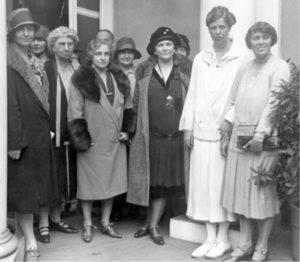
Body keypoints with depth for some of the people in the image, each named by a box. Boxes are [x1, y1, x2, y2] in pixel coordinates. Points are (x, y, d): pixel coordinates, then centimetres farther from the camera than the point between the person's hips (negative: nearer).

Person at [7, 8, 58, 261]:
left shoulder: (33, 62, 14)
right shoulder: (10, 64, -11)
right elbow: (10, 104, -17)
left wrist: (47, 129, 11)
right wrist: (14, 141, -21)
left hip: (39, 134, 8)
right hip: (22, 134, -8)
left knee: (32, 185, 14)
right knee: (23, 187, -1)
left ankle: (21, 232, 28)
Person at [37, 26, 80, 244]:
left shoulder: (77, 69, 8)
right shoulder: (45, 69, -7)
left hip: (71, 134, 5)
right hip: (51, 134, -5)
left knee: (65, 178, 13)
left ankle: (56, 218, 28)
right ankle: (43, 224, 13)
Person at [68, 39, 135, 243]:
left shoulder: (120, 79, 9)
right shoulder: (81, 80, -6)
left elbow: (128, 107, 15)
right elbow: (75, 112, -8)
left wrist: (127, 130, 6)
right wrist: (82, 139, -12)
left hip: (115, 141, 5)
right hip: (92, 141, -4)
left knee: (112, 182, 10)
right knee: (89, 182, 5)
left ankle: (106, 222, 25)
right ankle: (88, 224, 21)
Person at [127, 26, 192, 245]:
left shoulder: (185, 69, 2)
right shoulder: (144, 71, 4)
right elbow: (137, 102, 7)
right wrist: (138, 126, 2)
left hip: (175, 135, 0)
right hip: (150, 136, 0)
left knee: (165, 181, 7)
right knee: (150, 180, 7)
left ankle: (153, 225, 20)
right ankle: (150, 224, 24)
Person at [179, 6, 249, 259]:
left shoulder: (242, 57, -3)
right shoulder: (200, 59, 13)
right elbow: (192, 94, 12)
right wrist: (188, 126, 8)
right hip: (202, 131, 4)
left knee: (224, 184, 2)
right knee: (204, 183, 6)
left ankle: (223, 238, 16)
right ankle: (210, 237, 18)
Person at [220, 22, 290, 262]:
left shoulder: (280, 67, -3)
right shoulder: (245, 68, 14)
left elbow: (275, 102, -12)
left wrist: (260, 134, -18)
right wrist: (226, 134, 9)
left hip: (264, 139, -5)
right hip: (239, 137, 6)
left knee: (263, 193, 1)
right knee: (240, 190, 9)